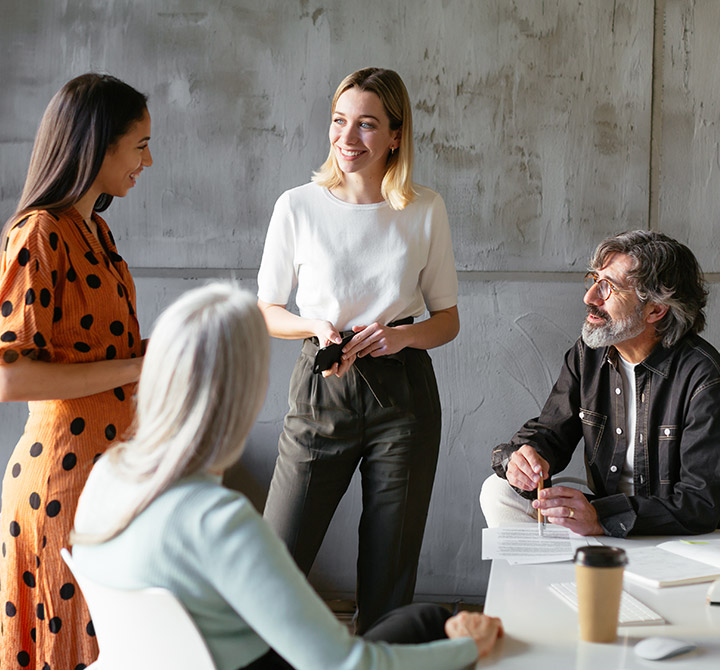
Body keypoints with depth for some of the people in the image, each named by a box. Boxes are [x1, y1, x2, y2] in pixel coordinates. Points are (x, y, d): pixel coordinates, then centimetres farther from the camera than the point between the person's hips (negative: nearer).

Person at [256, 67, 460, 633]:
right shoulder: (299, 206, -1)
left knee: (390, 576, 8)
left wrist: (403, 334, -11)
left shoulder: (425, 211, 2)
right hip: (322, 391, -1)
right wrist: (316, 326, -11)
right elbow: (265, 311, 9)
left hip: (403, 394, 1)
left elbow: (448, 320, 10)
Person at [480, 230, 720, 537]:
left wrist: (601, 517, -37)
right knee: (498, 490, -7)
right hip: (604, 503, 6)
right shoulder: (588, 353, 1)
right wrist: (519, 458, -19)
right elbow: (549, 431, 8)